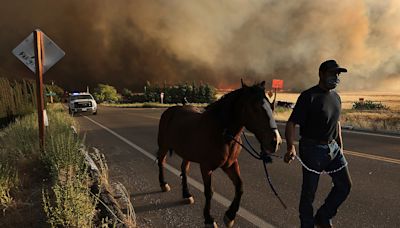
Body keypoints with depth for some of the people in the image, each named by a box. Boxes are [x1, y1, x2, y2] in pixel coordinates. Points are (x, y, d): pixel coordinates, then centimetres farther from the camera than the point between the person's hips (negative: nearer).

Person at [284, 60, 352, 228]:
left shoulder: (336, 97, 9)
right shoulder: (308, 96, -15)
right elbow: (291, 123, -20)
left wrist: (340, 146, 19)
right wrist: (291, 147, -34)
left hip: (333, 147, 8)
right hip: (313, 149, -7)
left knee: (345, 185, 11)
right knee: (309, 191, 4)